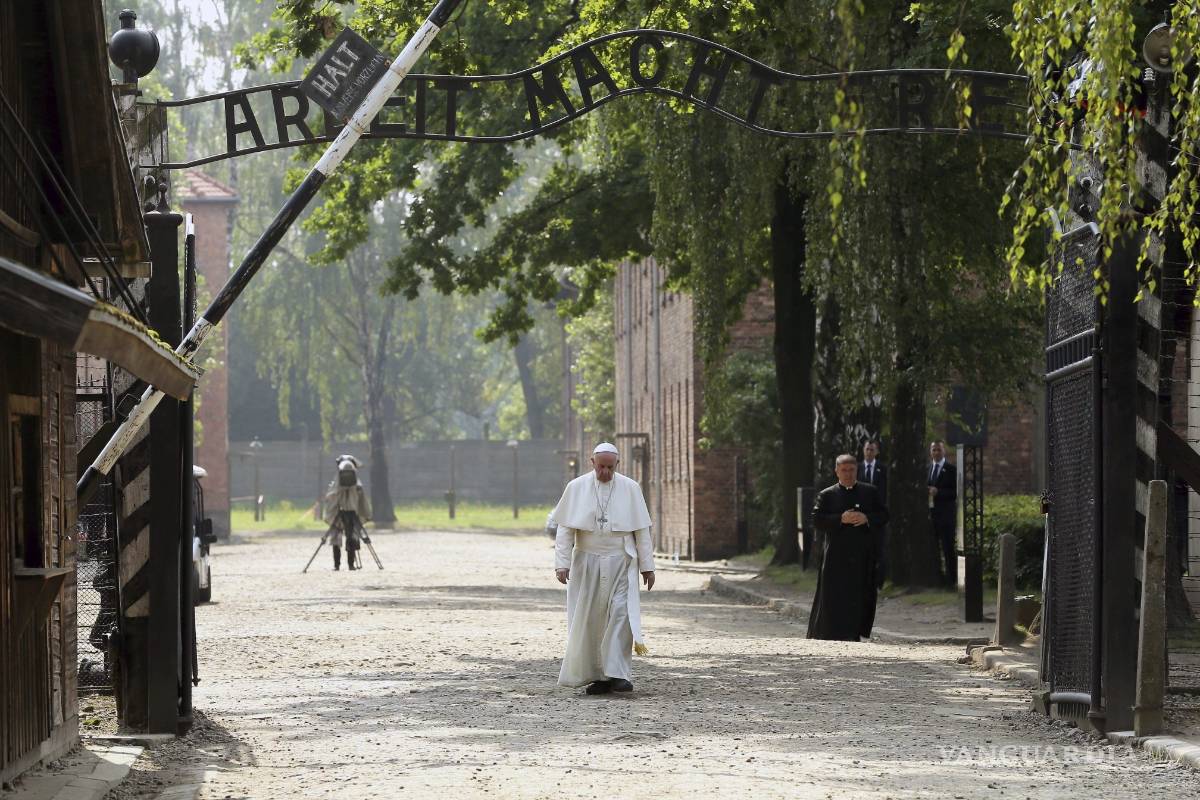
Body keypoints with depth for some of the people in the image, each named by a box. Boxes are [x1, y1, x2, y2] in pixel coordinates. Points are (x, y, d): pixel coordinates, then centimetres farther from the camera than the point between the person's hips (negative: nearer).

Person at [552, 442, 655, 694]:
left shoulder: (630, 489, 1)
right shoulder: (576, 488, 0)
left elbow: (642, 530, 4)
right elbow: (565, 529, -1)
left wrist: (647, 566, 1)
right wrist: (562, 563, -10)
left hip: (620, 563, -1)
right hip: (587, 563, 1)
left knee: (620, 614, -14)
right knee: (590, 619, 1)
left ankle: (618, 674, -17)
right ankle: (597, 676, 9)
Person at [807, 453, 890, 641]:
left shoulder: (870, 492, 13)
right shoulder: (827, 495, 7)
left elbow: (883, 516, 8)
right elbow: (817, 520, -4)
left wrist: (867, 518, -11)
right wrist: (841, 519, -17)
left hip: (863, 557, 2)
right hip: (837, 557, -2)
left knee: (861, 599, -1)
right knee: (833, 599, -5)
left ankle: (852, 636, 5)